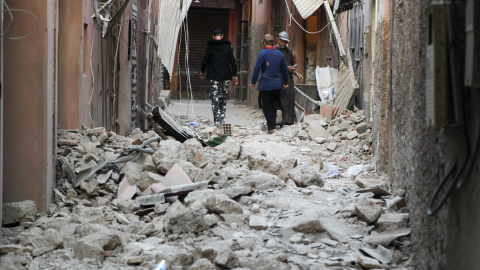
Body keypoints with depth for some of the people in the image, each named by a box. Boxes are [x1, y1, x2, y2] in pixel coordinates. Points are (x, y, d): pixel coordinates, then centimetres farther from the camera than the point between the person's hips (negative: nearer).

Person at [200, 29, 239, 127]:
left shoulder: (210, 47, -4)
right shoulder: (228, 47, 2)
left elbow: (205, 61, 1)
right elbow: (233, 62, 2)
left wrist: (202, 71, 18)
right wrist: (234, 75, 10)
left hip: (213, 77, -2)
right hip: (225, 77, 2)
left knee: (215, 98, -2)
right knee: (223, 97, 16)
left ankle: (217, 120, -10)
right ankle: (222, 118, 13)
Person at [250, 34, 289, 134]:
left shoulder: (262, 53, -9)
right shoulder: (280, 54, 7)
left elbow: (257, 68, -10)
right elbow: (285, 69, 14)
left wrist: (253, 81, -1)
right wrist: (285, 82, 25)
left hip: (265, 84, -4)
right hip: (277, 84, 4)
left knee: (266, 106, 1)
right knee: (275, 100, 24)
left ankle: (272, 127, -1)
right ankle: (278, 110, -2)